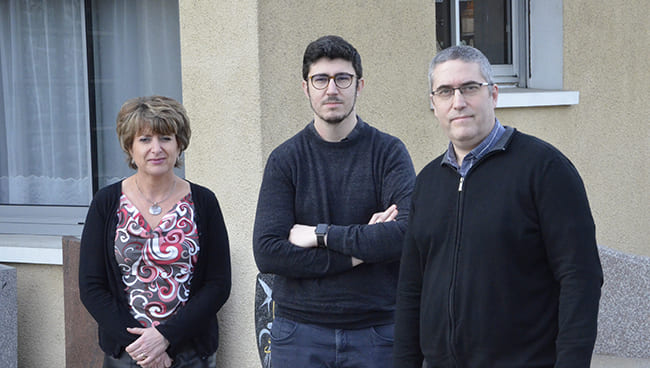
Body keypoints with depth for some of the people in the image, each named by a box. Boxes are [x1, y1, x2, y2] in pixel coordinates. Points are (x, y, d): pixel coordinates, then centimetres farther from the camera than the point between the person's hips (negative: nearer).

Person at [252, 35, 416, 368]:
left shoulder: (388, 152, 0)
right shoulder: (285, 160, 2)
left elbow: (410, 234, -16)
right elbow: (267, 253, -9)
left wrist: (321, 235, -13)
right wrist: (358, 250, -13)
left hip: (376, 329, 0)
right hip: (299, 332, 1)